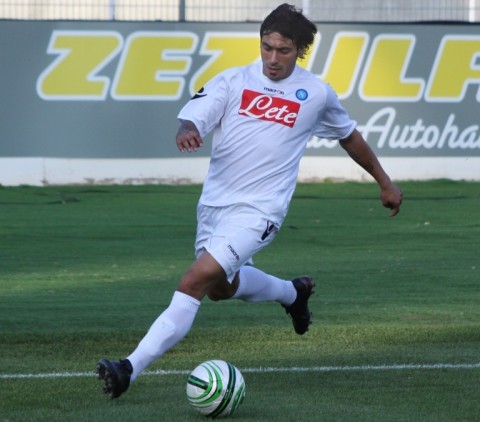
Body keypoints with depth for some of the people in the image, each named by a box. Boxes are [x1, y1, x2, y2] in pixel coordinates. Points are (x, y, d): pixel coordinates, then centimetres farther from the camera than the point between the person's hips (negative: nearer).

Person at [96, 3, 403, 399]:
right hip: (214, 202, 5)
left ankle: (132, 368, -23)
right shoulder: (233, 81, 1)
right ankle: (293, 292, 54)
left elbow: (350, 136, 18)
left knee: (195, 281, -21)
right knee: (221, 288, 24)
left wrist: (385, 181, 26)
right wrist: (186, 132, -37)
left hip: (258, 210, -5)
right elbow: (191, 118, -12)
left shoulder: (316, 94, 1)